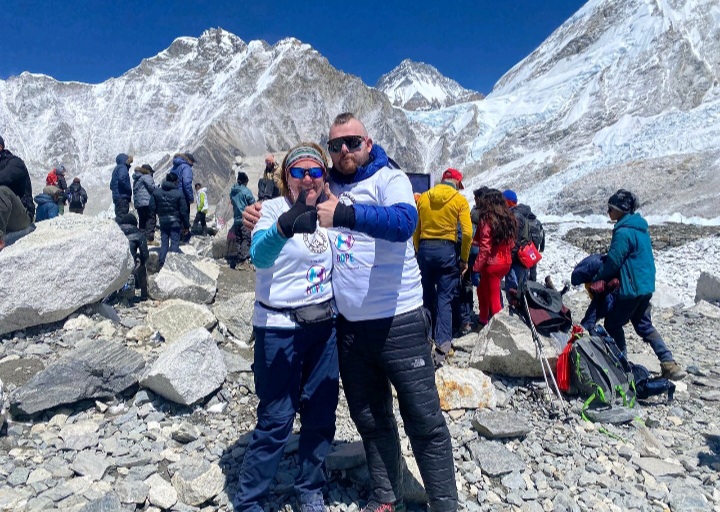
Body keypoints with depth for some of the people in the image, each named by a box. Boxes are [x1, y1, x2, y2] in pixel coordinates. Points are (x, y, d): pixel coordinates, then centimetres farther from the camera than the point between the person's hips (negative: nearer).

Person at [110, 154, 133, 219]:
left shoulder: (116, 168, 23)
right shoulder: (123, 167, -5)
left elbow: (111, 185, 26)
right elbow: (121, 179, -24)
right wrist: (129, 189, -14)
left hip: (116, 196, 9)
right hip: (123, 197, -9)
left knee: (119, 216, 9)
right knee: (122, 216, -14)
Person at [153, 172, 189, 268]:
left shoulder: (156, 192, 0)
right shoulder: (179, 194, -11)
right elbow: (184, 211, -9)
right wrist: (186, 225, -2)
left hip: (163, 222, 4)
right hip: (175, 222, -4)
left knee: (164, 243, 12)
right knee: (175, 243, 1)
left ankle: (161, 263, 10)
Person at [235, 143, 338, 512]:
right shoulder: (272, 208, -9)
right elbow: (260, 255, -30)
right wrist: (284, 226, -48)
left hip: (323, 326, 5)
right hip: (278, 329, -5)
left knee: (321, 413, 12)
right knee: (276, 419, 0)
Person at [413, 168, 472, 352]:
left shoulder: (423, 197, 7)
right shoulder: (460, 200, -2)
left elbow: (415, 229, 6)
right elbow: (467, 232, -9)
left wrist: (419, 251, 13)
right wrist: (464, 259, -1)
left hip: (424, 249, 3)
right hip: (446, 249, -3)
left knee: (427, 294, 16)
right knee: (445, 297, 3)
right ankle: (443, 340, 0)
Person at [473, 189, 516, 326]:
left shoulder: (487, 220, -15)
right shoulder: (508, 218, 5)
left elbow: (485, 247, -18)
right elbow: (511, 243, 12)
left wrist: (477, 265, -10)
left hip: (492, 263, -8)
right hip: (506, 262, 8)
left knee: (493, 297, 3)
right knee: (482, 289, 24)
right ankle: (483, 319, 36)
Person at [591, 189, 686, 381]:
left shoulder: (623, 232, -19)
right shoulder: (641, 228, 11)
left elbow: (613, 262, -18)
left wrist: (596, 279, -4)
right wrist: (603, 259, 15)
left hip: (631, 288, -10)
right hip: (646, 285, 10)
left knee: (613, 323, 6)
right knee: (644, 325, 19)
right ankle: (669, 363, 14)